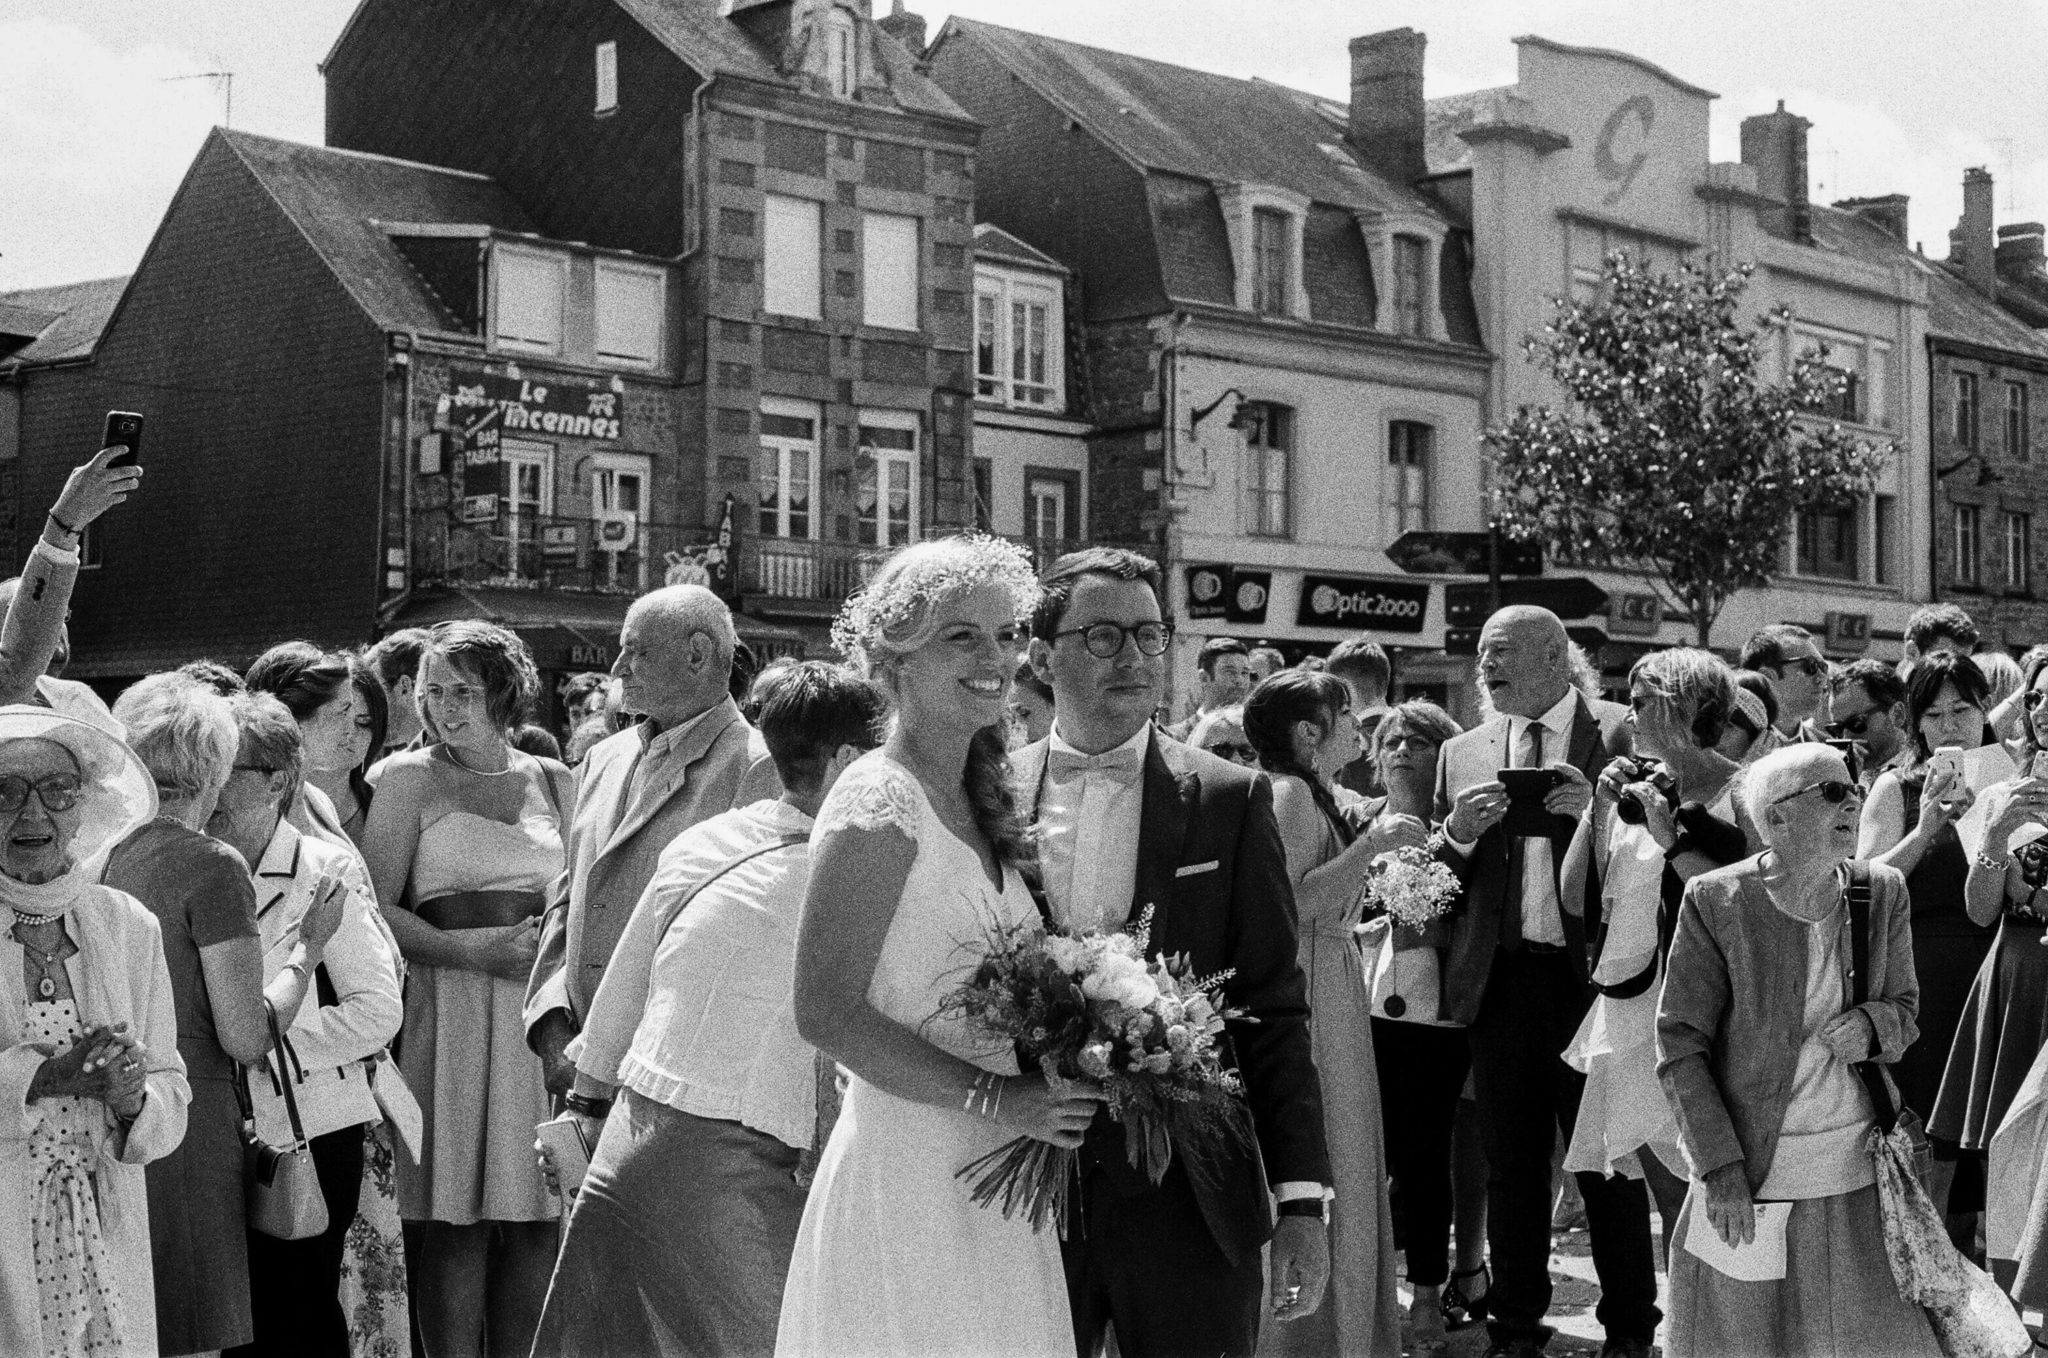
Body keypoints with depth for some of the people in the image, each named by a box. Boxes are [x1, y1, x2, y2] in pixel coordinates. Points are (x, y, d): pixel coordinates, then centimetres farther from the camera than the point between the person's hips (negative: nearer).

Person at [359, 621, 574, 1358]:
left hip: (543, 1015, 3)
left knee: (536, 1219, 2)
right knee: (457, 1219, -5)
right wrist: (479, 950, -13)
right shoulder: (409, 778, 5)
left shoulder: (554, 783, 14)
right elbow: (375, 907, -2)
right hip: (448, 1012, -3)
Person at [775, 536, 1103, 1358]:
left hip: (995, 1176, 8)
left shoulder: (973, 800, 13)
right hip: (910, 1177, -8)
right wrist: (993, 1096, -19)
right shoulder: (878, 805, -13)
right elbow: (826, 1013, -19)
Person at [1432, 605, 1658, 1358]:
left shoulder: (1622, 735, 1)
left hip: (1594, 975, -3)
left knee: (1608, 1162, 3)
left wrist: (1599, 809, -17)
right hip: (1499, 979, 3)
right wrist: (1457, 832, -8)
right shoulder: (1462, 753, 12)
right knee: (1510, 1163, 7)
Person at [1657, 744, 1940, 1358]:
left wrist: (1871, 1026, -10)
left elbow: (1904, 1004, 15)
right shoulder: (1714, 902, -10)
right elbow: (1680, 1043, -8)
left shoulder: (1883, 892, 1)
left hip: (1860, 1173, 3)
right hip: (1748, 1177, -3)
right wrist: (1719, 1168, -13)